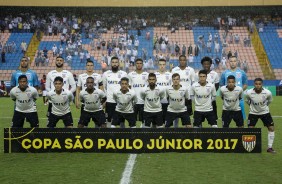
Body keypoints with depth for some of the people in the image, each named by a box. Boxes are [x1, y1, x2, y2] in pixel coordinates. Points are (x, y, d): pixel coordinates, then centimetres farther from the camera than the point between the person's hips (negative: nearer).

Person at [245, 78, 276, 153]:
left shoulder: (268, 93, -23)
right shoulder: (249, 93, -24)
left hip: (265, 112, 1)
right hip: (253, 112, -1)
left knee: (271, 128, -4)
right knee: (250, 129, -7)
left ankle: (270, 147, 8)